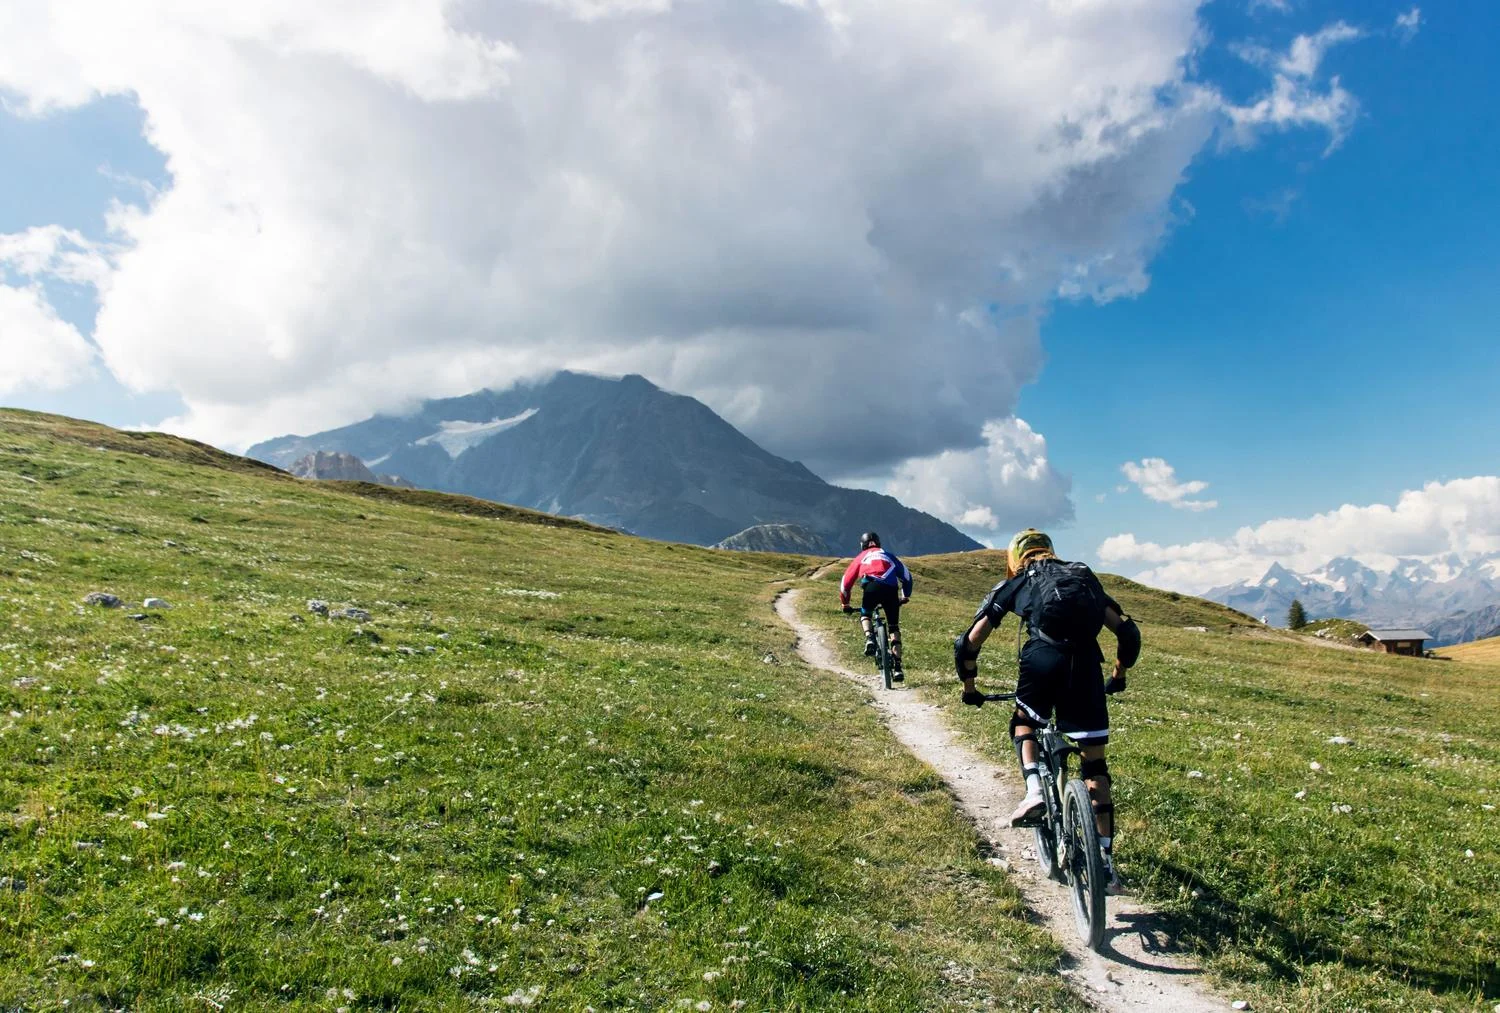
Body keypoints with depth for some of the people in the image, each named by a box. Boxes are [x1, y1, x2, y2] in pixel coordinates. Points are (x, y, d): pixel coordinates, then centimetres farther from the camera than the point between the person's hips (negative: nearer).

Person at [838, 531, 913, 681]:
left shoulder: (861, 557, 29)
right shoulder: (888, 555, 34)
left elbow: (846, 581, 28)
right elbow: (906, 575, 31)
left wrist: (845, 604, 39)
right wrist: (905, 596, 43)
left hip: (872, 587, -1)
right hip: (891, 589, 1)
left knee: (864, 614, 27)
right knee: (894, 628, 12)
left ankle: (869, 639, -3)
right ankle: (897, 667, 3)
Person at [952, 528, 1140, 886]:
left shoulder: (1014, 584, 26)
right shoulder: (1084, 577, 33)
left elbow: (968, 643, 22)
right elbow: (1128, 631, 27)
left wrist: (969, 687, 37)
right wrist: (1119, 675, 43)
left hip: (1042, 655, -2)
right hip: (1085, 659, 2)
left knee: (1024, 722, 28)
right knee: (1095, 765, 11)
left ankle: (1034, 792, 5)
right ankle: (1105, 860, 8)